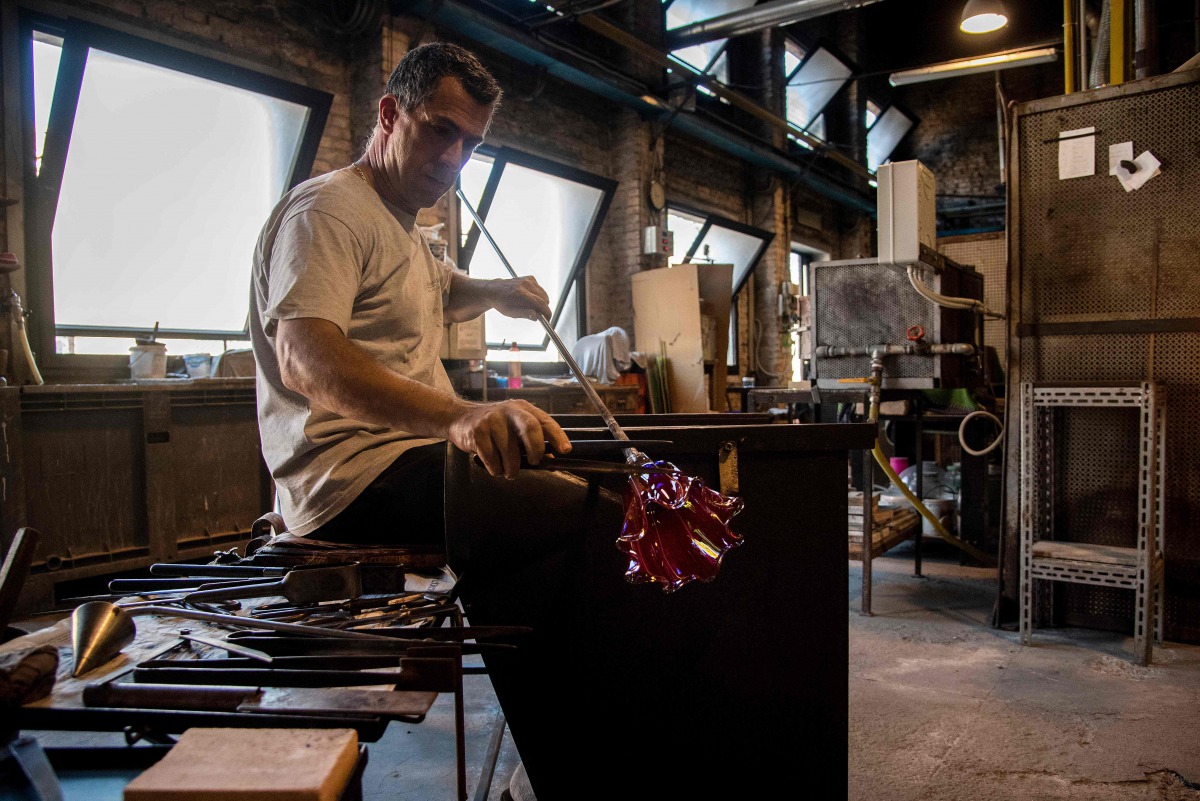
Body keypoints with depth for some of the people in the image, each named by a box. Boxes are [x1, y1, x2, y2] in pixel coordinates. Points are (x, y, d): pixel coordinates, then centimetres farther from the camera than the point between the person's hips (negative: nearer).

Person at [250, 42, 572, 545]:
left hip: (412, 452, 10)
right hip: (352, 480, -10)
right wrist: (458, 415, -42)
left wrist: (495, 293, 17)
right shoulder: (328, 209, -10)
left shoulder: (402, 225, 23)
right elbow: (304, 361, -26)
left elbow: (440, 293, 43)